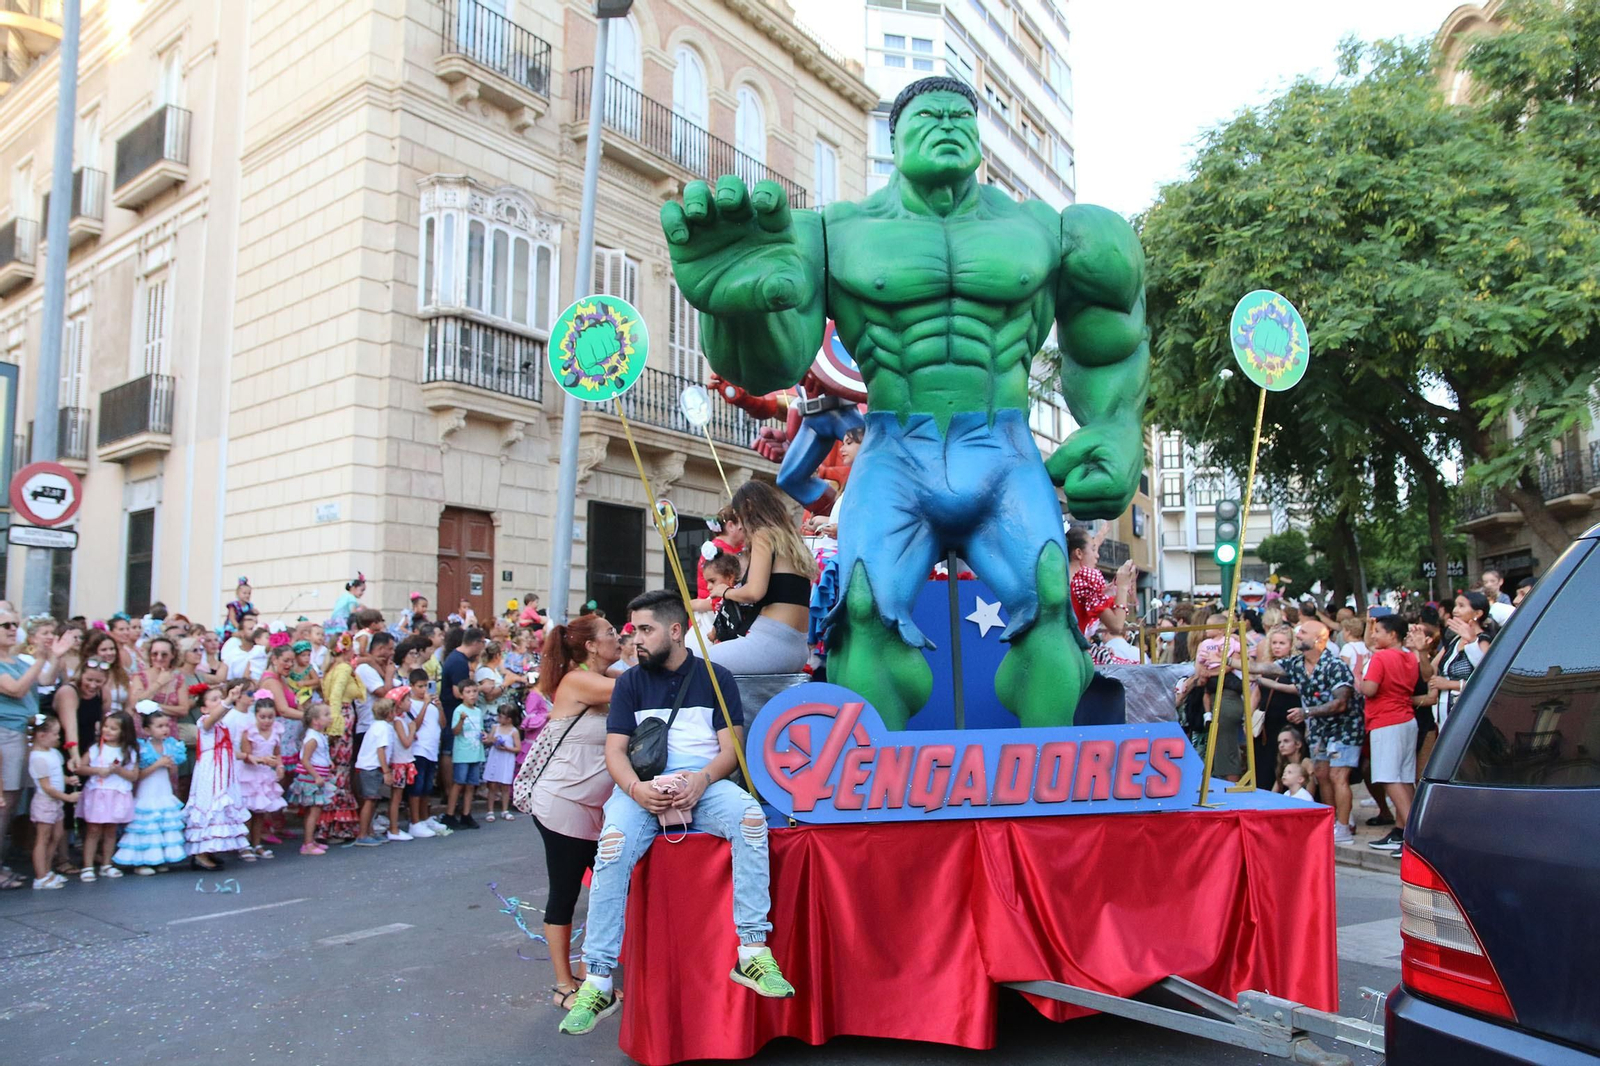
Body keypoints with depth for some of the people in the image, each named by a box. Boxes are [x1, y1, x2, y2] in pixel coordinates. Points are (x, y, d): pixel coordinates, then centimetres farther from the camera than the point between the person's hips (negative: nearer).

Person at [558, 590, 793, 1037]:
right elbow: (615, 750, 5)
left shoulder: (716, 677, 10)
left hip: (704, 783, 0)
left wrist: (703, 779, -18)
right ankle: (598, 981, -22)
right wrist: (637, 788, -17)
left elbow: (731, 748, 4)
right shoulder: (631, 683, 14)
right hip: (642, 786, 1)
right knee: (613, 845, -31)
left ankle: (752, 952, -26)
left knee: (751, 816, -32)